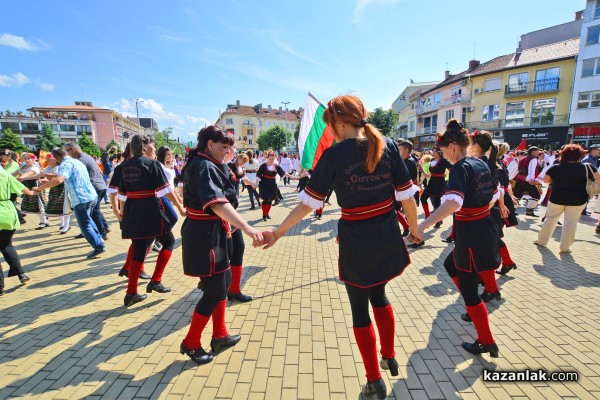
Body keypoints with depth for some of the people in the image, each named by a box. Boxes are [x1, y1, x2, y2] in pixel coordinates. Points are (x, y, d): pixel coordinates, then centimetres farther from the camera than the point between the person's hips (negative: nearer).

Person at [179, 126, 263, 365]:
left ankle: (219, 336, 31)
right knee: (215, 291, -1)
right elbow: (217, 203, -34)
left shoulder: (202, 165, 14)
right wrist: (246, 228, -43)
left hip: (208, 233, 11)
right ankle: (190, 343, 19)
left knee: (223, 281, 17)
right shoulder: (204, 167, -18)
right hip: (206, 235, -11)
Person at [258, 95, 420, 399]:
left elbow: (307, 203, -11)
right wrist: (414, 229, 14)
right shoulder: (388, 145, -3)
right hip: (388, 238, 5)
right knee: (378, 295, 30)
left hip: (356, 242, -4)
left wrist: (277, 232, -2)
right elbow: (406, 195, 0)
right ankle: (389, 357, 46)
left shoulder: (333, 155, -12)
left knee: (360, 310, 15)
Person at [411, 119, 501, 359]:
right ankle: (474, 306, 38)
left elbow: (452, 203, -39)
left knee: (468, 289, 8)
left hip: (471, 235, -9)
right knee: (450, 265, 29)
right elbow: (495, 194, 19)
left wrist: (422, 226, -45)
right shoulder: (481, 164, 5)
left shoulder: (460, 168, -21)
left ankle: (487, 342, 25)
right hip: (485, 228, 9)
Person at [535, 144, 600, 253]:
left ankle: (541, 240, 23)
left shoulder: (555, 168, -7)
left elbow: (546, 180, 3)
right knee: (571, 223, 6)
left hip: (557, 198, 1)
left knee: (550, 219, 15)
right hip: (578, 200, 0)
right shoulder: (587, 167, -8)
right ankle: (565, 247, 10)